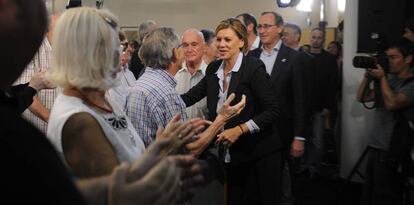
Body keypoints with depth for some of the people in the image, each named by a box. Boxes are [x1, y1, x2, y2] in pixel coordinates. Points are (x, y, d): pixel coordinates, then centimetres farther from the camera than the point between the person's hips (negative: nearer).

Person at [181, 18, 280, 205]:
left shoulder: (254, 68, -13)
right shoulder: (213, 69, 5)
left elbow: (273, 110, -17)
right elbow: (190, 97, 6)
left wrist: (240, 129, -23)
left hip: (257, 153, -5)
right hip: (231, 155, 5)